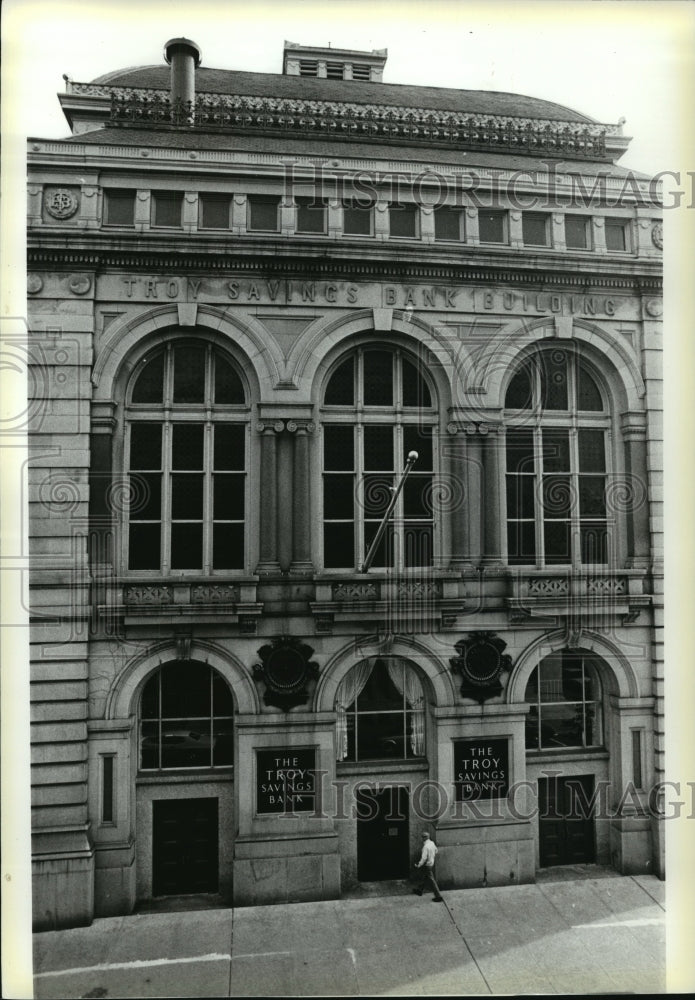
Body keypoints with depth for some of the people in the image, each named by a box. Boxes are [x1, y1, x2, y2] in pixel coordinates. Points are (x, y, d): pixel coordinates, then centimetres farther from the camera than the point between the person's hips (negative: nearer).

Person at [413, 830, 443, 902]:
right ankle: (419, 890, 42)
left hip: (427, 865, -9)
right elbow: (436, 851, 12)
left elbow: (424, 858, -28)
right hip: (431, 863, 9)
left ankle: (438, 897, 7)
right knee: (423, 878, 25)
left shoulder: (426, 846, -30)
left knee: (431, 881, 1)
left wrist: (418, 865, -16)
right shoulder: (432, 843, -4)